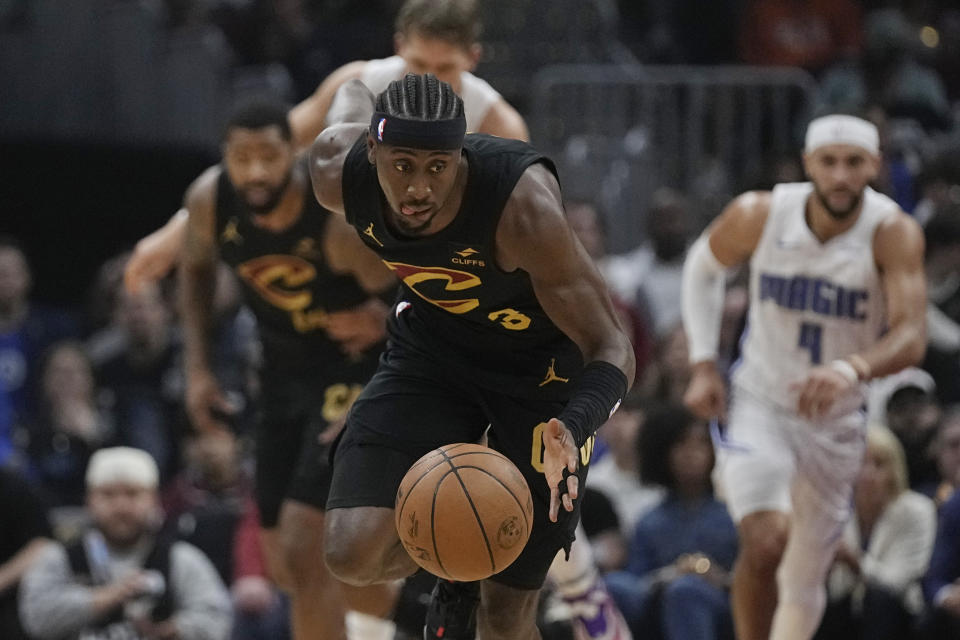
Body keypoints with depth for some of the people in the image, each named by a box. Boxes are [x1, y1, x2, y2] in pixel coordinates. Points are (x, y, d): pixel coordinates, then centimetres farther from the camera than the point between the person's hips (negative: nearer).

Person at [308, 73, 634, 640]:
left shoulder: (522, 205, -37)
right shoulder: (338, 172, -24)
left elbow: (613, 349, -32)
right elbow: (354, 95, 2)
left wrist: (573, 429, -52)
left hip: (544, 364, -3)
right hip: (431, 345, 3)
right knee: (354, 556, -18)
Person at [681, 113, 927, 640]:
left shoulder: (893, 234, -20)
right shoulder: (759, 216, -15)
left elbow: (911, 337, -33)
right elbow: (702, 266, 7)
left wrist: (854, 369, -53)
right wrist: (703, 365, -1)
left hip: (836, 424, 1)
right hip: (758, 407, -1)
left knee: (805, 582, 12)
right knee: (766, 542, -26)